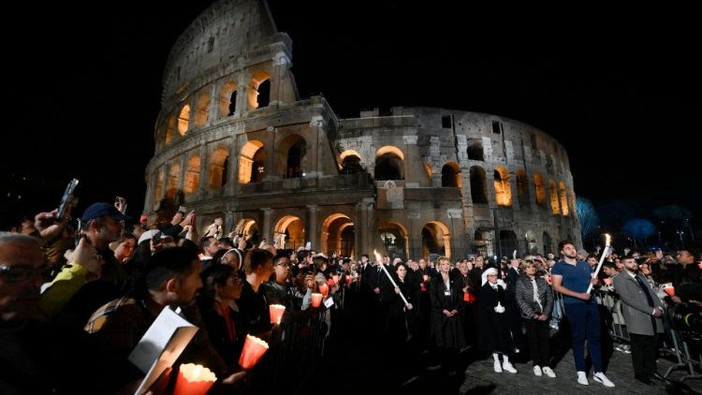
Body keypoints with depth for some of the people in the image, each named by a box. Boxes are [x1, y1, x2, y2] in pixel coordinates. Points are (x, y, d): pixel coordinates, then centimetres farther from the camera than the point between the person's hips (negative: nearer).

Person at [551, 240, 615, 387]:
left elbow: (594, 280, 18)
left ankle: (598, 372, 22)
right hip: (573, 306, -5)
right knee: (578, 338, 5)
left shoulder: (585, 264, 12)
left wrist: (595, 281, -5)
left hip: (591, 303, 5)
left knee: (595, 337, 10)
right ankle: (581, 372, 18)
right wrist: (579, 295, -18)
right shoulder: (559, 266, -7)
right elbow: (557, 287, -13)